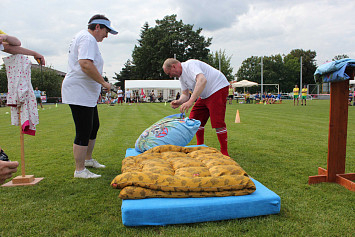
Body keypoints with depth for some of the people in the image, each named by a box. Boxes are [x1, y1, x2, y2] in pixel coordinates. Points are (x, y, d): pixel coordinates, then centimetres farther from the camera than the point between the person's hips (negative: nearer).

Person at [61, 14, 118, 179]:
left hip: (87, 94, 12)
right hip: (79, 94, -12)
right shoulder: (88, 39, -13)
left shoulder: (82, 37, 23)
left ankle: (88, 159, 34)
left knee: (94, 126, 19)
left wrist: (97, 88, 26)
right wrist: (103, 82, -18)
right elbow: (85, 64, -28)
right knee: (83, 133, -7)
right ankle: (80, 170, 3)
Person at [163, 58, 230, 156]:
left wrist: (191, 101, -44)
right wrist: (179, 102, -12)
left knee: (217, 122, -17)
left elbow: (202, 80, -37)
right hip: (205, 95, 10)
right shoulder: (181, 76, 11)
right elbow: (185, 94, 12)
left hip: (218, 88, -10)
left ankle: (224, 152, -4)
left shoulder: (190, 65, -20)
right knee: (194, 118, 7)